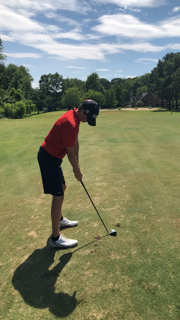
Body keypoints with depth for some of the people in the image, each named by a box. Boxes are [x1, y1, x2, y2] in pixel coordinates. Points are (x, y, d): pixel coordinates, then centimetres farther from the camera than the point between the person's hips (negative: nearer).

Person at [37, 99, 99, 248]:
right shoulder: (70, 124, -27)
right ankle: (55, 238, 4)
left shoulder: (75, 116, 5)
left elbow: (75, 143, 10)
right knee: (58, 196, -7)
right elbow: (70, 152, -18)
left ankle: (60, 219, 43)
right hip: (49, 158, -10)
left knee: (62, 187, 22)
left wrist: (78, 165, 10)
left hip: (52, 156, 10)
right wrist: (77, 171, -3)